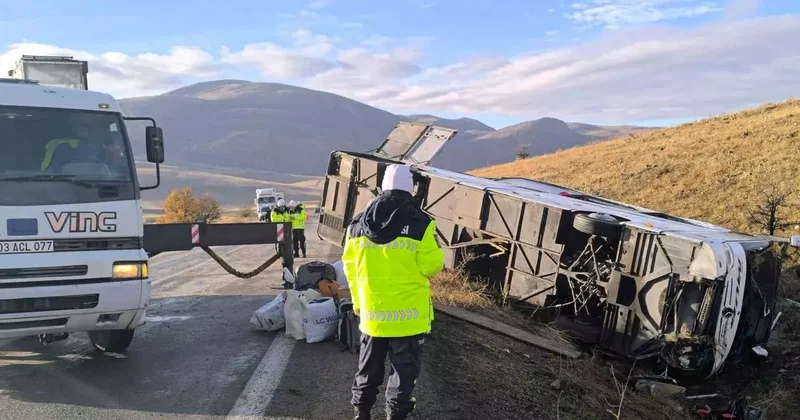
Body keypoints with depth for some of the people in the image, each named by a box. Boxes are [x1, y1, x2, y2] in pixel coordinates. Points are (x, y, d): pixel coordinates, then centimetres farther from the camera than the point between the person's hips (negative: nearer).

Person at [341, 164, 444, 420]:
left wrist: (358, 301, 19)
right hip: (409, 313, -4)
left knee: (369, 367, 20)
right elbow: (433, 265, -12)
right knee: (404, 368, 11)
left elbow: (350, 267, 7)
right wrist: (430, 258, 11)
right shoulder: (420, 224, -15)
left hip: (372, 312, 4)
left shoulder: (357, 224, 1)